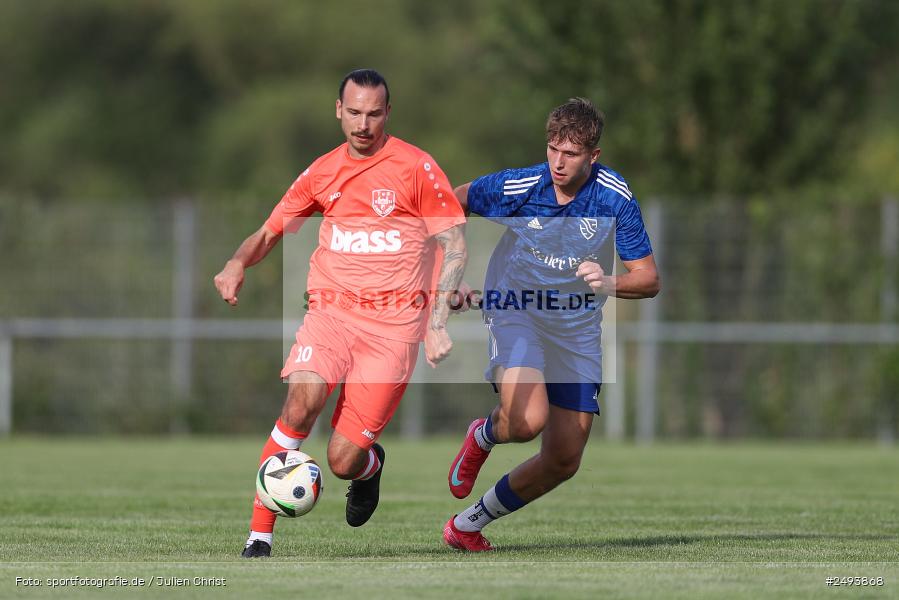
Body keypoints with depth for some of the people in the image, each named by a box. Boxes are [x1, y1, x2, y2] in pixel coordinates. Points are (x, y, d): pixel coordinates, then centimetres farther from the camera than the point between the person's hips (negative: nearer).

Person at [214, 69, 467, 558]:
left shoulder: (415, 167, -2)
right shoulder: (323, 172, 9)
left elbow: (453, 243, -1)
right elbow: (271, 231, 17)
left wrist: (438, 323, -10)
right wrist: (238, 263, -5)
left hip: (393, 320, -2)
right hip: (330, 310, 2)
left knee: (342, 460, -7)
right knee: (302, 399, -29)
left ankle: (370, 466, 34)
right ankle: (259, 537, -23)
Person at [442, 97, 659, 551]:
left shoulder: (615, 197, -14)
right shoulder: (516, 187, -17)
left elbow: (648, 280, -12)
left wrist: (609, 284, -33)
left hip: (577, 327, 3)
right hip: (515, 312, -3)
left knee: (563, 461, 3)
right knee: (527, 420, -31)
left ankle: (468, 525, 24)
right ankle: (484, 436, 8)